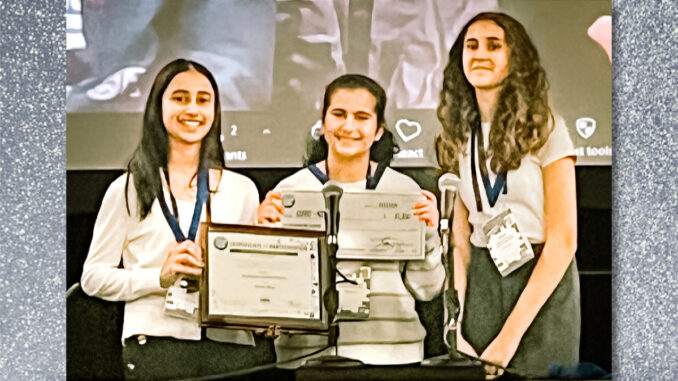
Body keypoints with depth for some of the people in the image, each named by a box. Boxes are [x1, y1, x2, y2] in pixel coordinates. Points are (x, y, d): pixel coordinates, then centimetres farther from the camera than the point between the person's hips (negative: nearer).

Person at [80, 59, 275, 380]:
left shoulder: (242, 190, 15)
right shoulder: (129, 189, 7)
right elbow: (93, 277, 4)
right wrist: (160, 277, -11)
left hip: (233, 344, 2)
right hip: (157, 347, -2)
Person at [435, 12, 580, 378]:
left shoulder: (545, 129, -6)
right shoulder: (459, 137, 8)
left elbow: (563, 241, -11)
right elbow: (460, 239, 5)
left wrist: (510, 335, -16)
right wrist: (455, 331, -7)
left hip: (542, 285, -4)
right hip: (479, 284, 4)